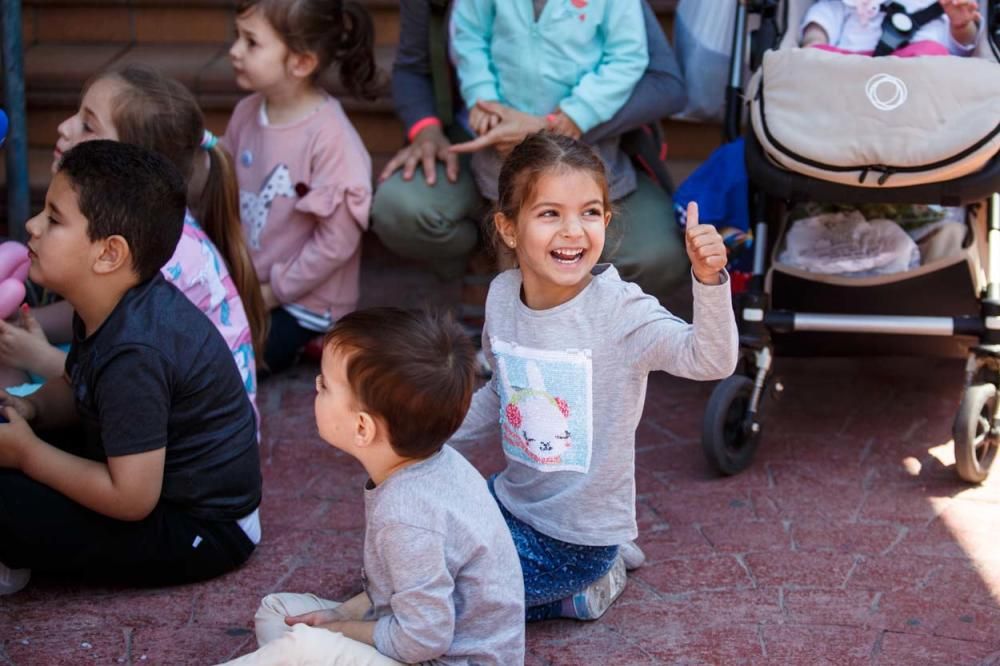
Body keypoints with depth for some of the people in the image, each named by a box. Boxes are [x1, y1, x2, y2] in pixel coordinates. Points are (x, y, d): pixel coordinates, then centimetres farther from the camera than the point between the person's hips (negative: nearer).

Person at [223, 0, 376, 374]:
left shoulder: (330, 136, -24)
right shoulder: (246, 112, -2)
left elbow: (337, 242, -21)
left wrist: (273, 293, -14)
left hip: (304, 303, -7)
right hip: (246, 284, 7)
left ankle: (309, 346, 4)